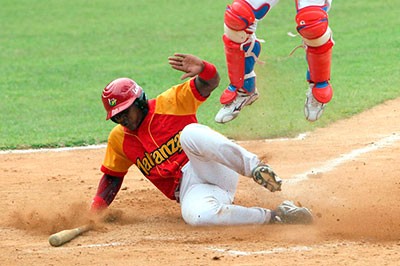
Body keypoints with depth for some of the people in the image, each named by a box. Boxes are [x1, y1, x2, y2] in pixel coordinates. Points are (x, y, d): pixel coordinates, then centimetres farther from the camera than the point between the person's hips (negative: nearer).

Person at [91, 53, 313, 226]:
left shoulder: (169, 104, 3)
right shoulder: (119, 139, 15)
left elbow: (209, 83, -7)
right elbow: (112, 177, 23)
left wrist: (203, 69, -30)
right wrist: (94, 211, 8)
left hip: (216, 170, -3)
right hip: (190, 190, 3)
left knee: (190, 133, -36)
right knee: (195, 215, -39)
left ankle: (255, 167, -40)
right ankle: (275, 217, -31)